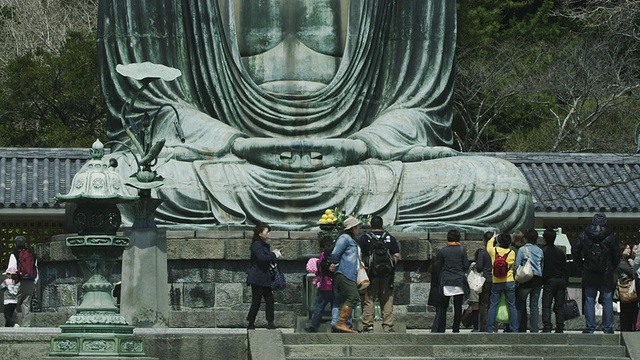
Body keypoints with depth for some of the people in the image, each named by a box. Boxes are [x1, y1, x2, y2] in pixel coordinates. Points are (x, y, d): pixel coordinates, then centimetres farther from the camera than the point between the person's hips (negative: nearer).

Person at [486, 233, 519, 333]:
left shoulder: (494, 250, -4)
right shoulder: (512, 253, -7)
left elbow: (488, 246, 19)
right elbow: (513, 267, 4)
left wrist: (493, 238, 37)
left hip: (496, 282, 1)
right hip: (509, 282, -1)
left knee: (493, 305, 4)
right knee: (512, 306, 4)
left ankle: (489, 329, 1)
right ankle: (514, 329, 4)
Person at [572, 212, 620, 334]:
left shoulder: (583, 236, -1)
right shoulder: (610, 237, -3)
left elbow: (574, 252, 1)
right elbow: (617, 255, 2)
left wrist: (581, 266, 12)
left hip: (589, 274, 0)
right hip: (606, 274, 0)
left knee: (589, 300, 5)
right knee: (607, 301, 5)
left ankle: (589, 327, 2)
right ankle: (608, 327, 5)